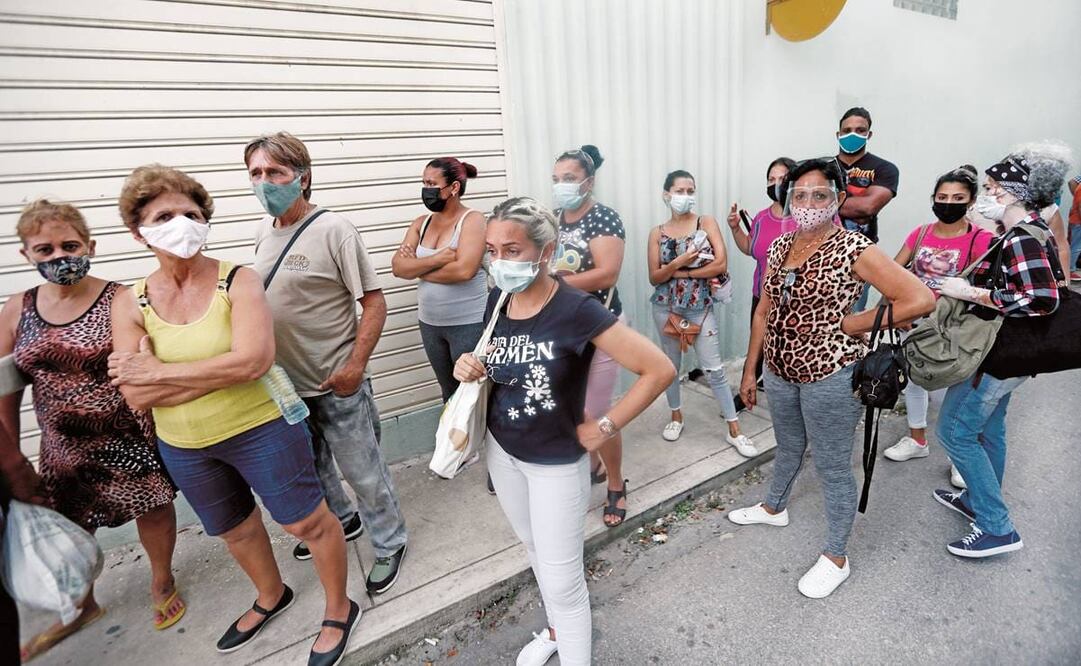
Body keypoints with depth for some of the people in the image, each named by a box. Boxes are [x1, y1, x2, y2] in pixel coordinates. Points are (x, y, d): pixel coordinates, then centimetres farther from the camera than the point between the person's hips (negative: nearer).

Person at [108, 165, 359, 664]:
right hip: (183, 447, 5)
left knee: (307, 522, 6)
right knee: (234, 531, 25)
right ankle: (271, 597, 54)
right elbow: (136, 395, -12)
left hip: (260, 430, -5)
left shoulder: (238, 281, -14)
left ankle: (339, 613, 32)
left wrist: (158, 370, -19)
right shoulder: (130, 303, -4)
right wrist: (225, 368, -22)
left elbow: (253, 360, -28)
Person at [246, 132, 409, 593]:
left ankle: (389, 545, 28)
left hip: (336, 383, -7)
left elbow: (374, 302, -17)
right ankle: (340, 520, 48)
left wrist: (355, 366, -22)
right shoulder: (263, 232, 5)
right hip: (285, 381, 8)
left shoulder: (333, 230, -16)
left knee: (361, 470, 5)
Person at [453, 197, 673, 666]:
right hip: (501, 451, 7)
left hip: (556, 462, -6)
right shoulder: (497, 302, -7)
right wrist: (472, 370, -11)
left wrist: (605, 427, -19)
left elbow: (659, 369, -24)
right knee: (535, 550, 26)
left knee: (562, 579, 7)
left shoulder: (576, 310, -26)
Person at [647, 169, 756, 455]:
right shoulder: (657, 233, 2)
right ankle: (676, 416, 34)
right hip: (666, 307, 2)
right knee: (671, 363, 14)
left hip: (701, 307, -2)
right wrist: (678, 261, -19)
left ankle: (734, 431, 12)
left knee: (714, 369, 0)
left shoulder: (707, 222, -2)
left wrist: (680, 272, -12)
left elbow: (721, 264, -13)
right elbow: (654, 278, -2)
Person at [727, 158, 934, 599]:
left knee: (832, 467, 9)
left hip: (830, 376, -6)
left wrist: (857, 323, -14)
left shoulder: (853, 248, -15)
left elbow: (921, 299, -19)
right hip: (780, 371, 6)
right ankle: (774, 507, 52)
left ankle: (836, 558, 28)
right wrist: (750, 370, 8)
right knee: (788, 447, 27)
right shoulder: (780, 247, 3)